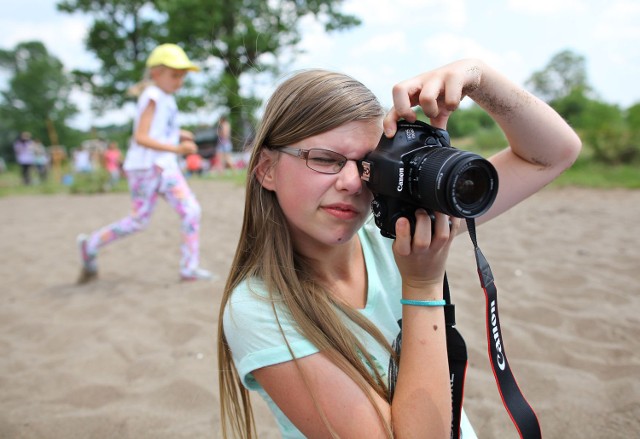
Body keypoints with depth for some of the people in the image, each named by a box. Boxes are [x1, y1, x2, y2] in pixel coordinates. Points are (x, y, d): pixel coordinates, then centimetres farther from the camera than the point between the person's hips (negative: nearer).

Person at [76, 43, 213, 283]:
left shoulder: (166, 98, 14)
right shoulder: (152, 96, -14)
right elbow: (140, 137, -22)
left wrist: (178, 134, 11)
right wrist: (175, 148, -27)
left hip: (166, 165, 9)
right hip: (146, 166, -9)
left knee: (191, 211, -1)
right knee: (138, 221, 2)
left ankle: (190, 268, 5)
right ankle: (90, 245, 23)